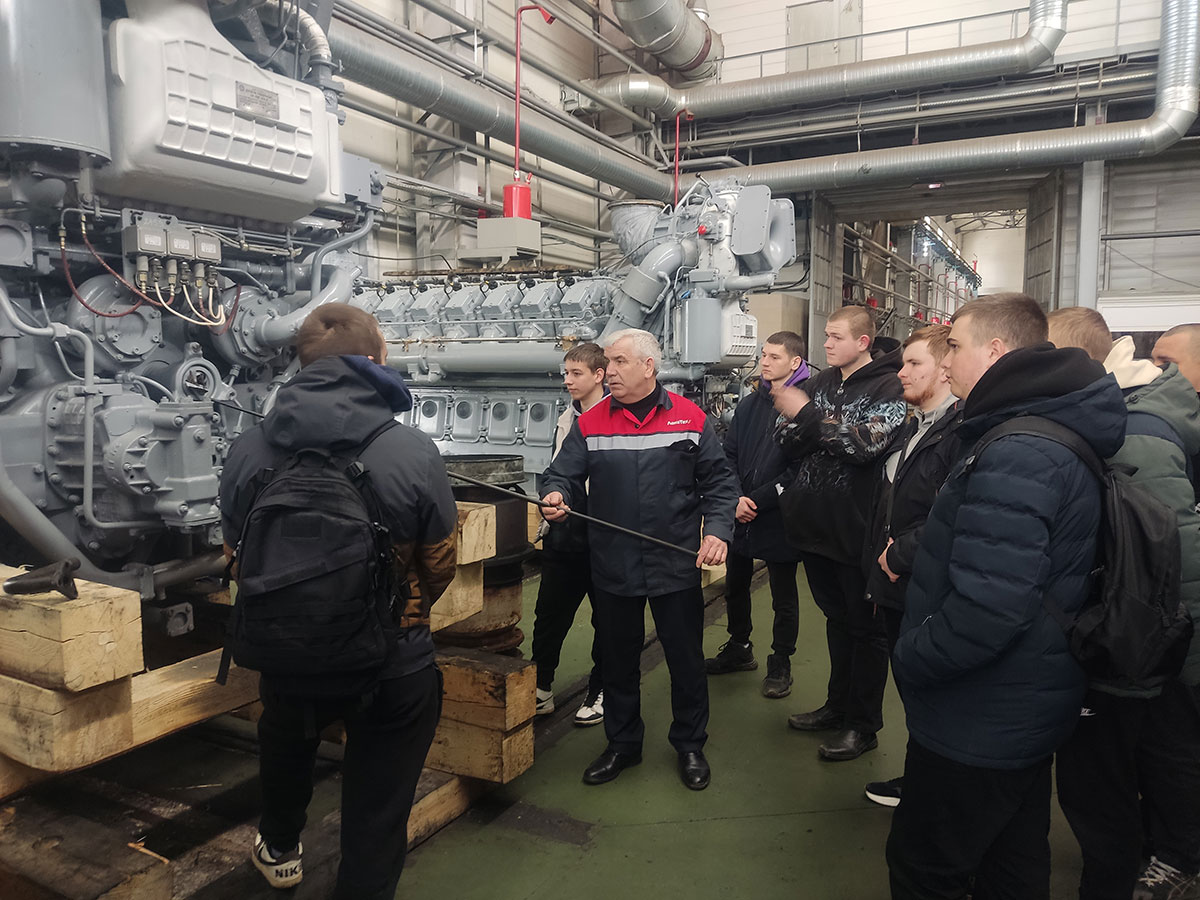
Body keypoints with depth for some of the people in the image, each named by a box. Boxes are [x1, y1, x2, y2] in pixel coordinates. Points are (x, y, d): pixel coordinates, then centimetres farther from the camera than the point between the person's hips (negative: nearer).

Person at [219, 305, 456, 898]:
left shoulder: (247, 452, -12)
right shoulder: (412, 453, -22)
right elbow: (440, 566, -10)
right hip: (393, 665, -4)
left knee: (285, 743, 36)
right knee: (376, 812, 16)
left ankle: (279, 851, 61)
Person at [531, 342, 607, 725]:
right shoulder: (566, 420, 12)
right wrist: (549, 519, 20)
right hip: (564, 536, 6)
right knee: (549, 614, 10)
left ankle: (600, 691, 25)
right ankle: (541, 689, 23)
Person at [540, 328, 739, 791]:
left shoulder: (690, 418, -1)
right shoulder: (590, 423, 2)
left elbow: (719, 482, 0)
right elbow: (564, 472, 1)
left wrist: (717, 530, -13)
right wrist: (556, 494, -22)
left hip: (676, 564, -1)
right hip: (613, 567, 2)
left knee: (686, 660, 11)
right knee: (618, 661, 16)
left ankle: (690, 745, 32)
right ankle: (622, 744, 35)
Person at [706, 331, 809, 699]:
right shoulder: (749, 405, 8)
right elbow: (728, 454, 6)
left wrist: (757, 500, -17)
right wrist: (735, 499, -9)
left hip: (780, 520, -6)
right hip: (740, 517, 6)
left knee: (784, 597, 9)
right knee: (735, 586, 19)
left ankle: (780, 663, 26)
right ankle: (739, 649, 39)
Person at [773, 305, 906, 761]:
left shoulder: (888, 387, -10)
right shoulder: (820, 384, 9)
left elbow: (867, 443, -24)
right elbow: (785, 441, 4)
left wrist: (809, 417, -21)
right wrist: (796, 425, -17)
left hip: (857, 529, -6)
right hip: (817, 523, 6)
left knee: (865, 626, 8)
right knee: (837, 619, 21)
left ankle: (863, 724, 21)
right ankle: (838, 704, 37)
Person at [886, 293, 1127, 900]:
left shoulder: (1014, 456, -28)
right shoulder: (1061, 437, 7)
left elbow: (986, 611, -33)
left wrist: (908, 660, -19)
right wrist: (909, 549, 5)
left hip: (979, 728, -10)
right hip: (1027, 713, 10)